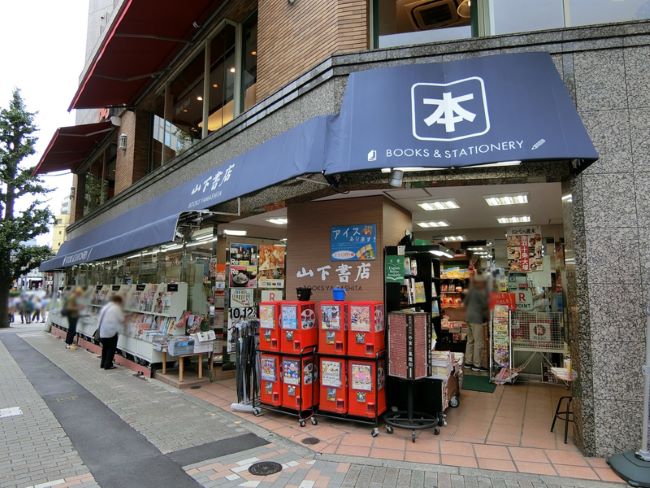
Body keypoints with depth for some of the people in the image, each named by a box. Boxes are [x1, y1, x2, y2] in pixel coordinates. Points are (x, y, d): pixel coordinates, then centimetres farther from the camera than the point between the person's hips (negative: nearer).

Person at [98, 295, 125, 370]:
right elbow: (121, 319, -7)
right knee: (111, 348, 3)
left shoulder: (105, 307, 15)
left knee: (105, 348, 19)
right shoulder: (116, 308, -10)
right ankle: (108, 365, 5)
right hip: (111, 331, -8)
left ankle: (103, 364, 24)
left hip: (102, 331, 8)